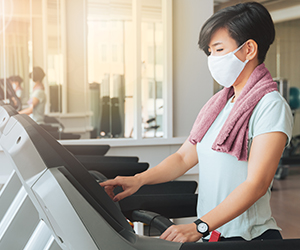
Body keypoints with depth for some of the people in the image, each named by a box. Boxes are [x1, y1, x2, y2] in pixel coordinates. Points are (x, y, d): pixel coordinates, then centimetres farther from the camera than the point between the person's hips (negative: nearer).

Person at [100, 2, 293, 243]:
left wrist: (199, 227, -27)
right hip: (211, 235, 7)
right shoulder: (217, 103, 10)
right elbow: (184, 157, 13)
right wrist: (139, 180, -2)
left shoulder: (271, 107, -14)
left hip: (249, 239, -7)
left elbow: (256, 184, -21)